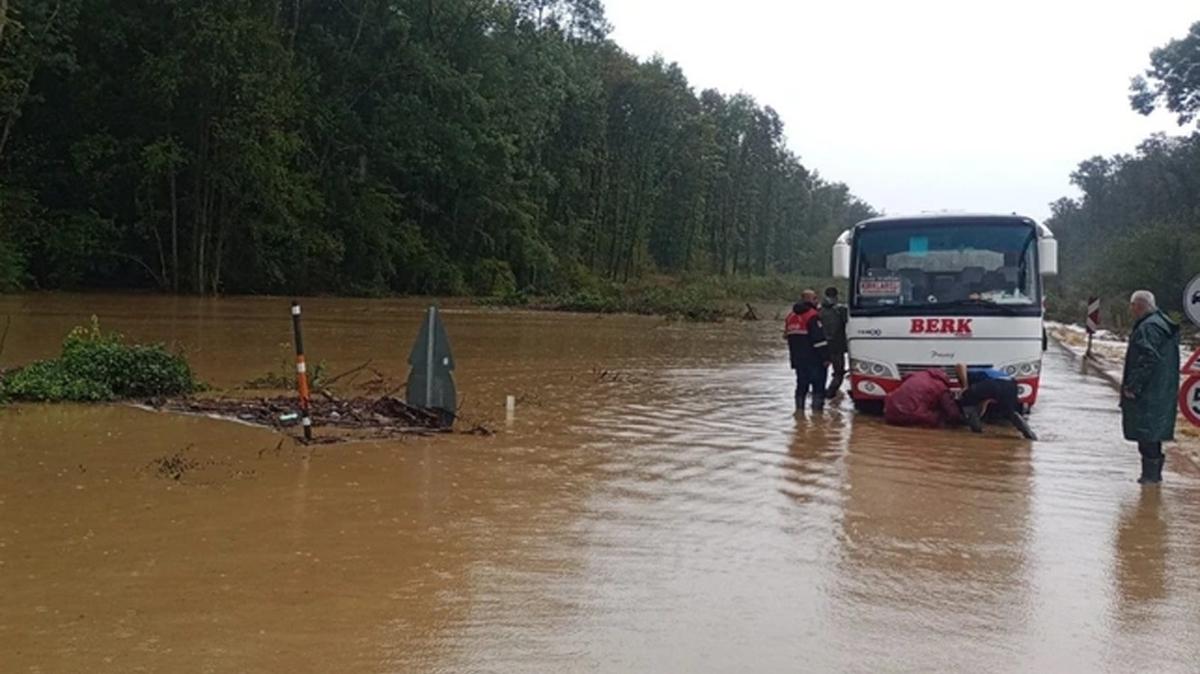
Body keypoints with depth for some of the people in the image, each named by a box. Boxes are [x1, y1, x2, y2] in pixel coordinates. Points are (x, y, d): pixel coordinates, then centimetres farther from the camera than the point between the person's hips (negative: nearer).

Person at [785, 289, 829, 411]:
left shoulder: (791, 316, 13)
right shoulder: (812, 316, -13)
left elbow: (787, 336, 19)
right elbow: (819, 339, -18)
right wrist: (826, 357, -15)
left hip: (797, 359, 8)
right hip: (813, 359, -8)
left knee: (801, 384, 15)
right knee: (818, 384, -2)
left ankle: (799, 408, 16)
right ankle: (817, 407, -5)